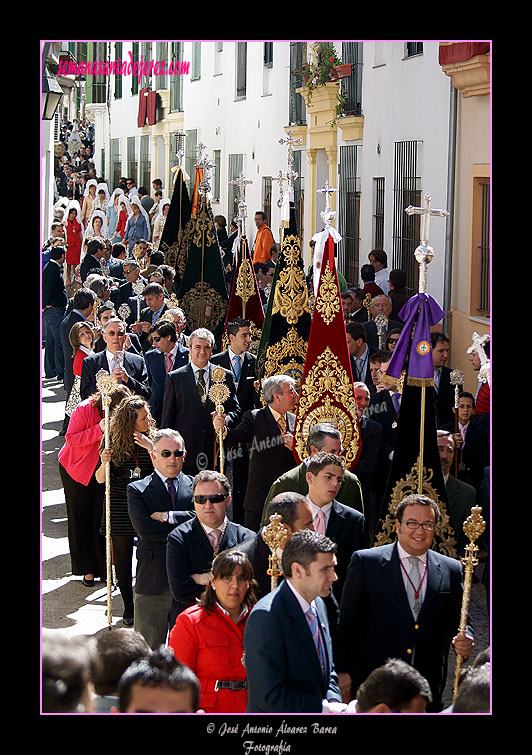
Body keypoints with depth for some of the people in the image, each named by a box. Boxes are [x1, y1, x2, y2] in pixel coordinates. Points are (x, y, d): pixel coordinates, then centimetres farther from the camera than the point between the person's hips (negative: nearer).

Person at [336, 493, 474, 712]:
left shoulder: (451, 570, 8)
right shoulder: (365, 561, -1)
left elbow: (457, 620, 14)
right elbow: (347, 622, -2)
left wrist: (464, 640, -9)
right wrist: (342, 671, -6)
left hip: (428, 687, 3)